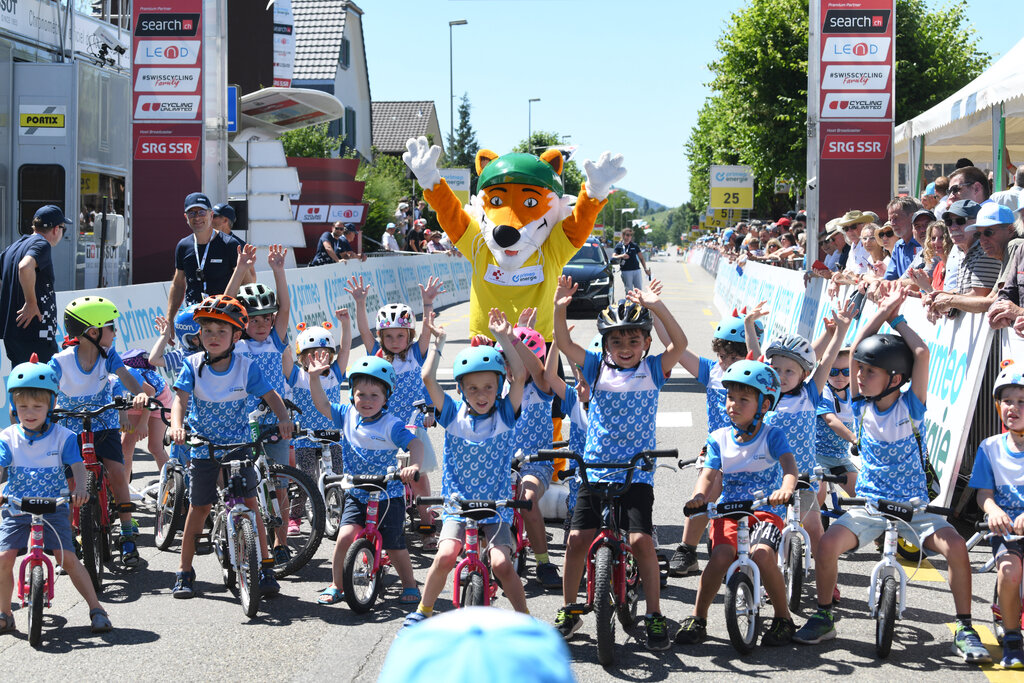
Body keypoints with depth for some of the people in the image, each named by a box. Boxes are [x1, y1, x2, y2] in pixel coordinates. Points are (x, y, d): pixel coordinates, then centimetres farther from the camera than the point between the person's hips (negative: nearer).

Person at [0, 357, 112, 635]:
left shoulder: (63, 437, -2)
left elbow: (77, 466, -11)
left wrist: (80, 488, -34)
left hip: (53, 508, -2)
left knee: (67, 558, -14)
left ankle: (96, 609, -3)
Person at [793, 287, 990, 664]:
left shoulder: (910, 406, -6)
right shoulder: (862, 405, 0)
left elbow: (921, 353, -15)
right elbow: (856, 351, -7)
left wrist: (897, 318, -3)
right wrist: (882, 312, -5)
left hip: (913, 504, -2)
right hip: (868, 504, 2)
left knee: (955, 546, -26)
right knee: (828, 543, -23)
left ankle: (964, 629, -9)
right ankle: (823, 617, -1)